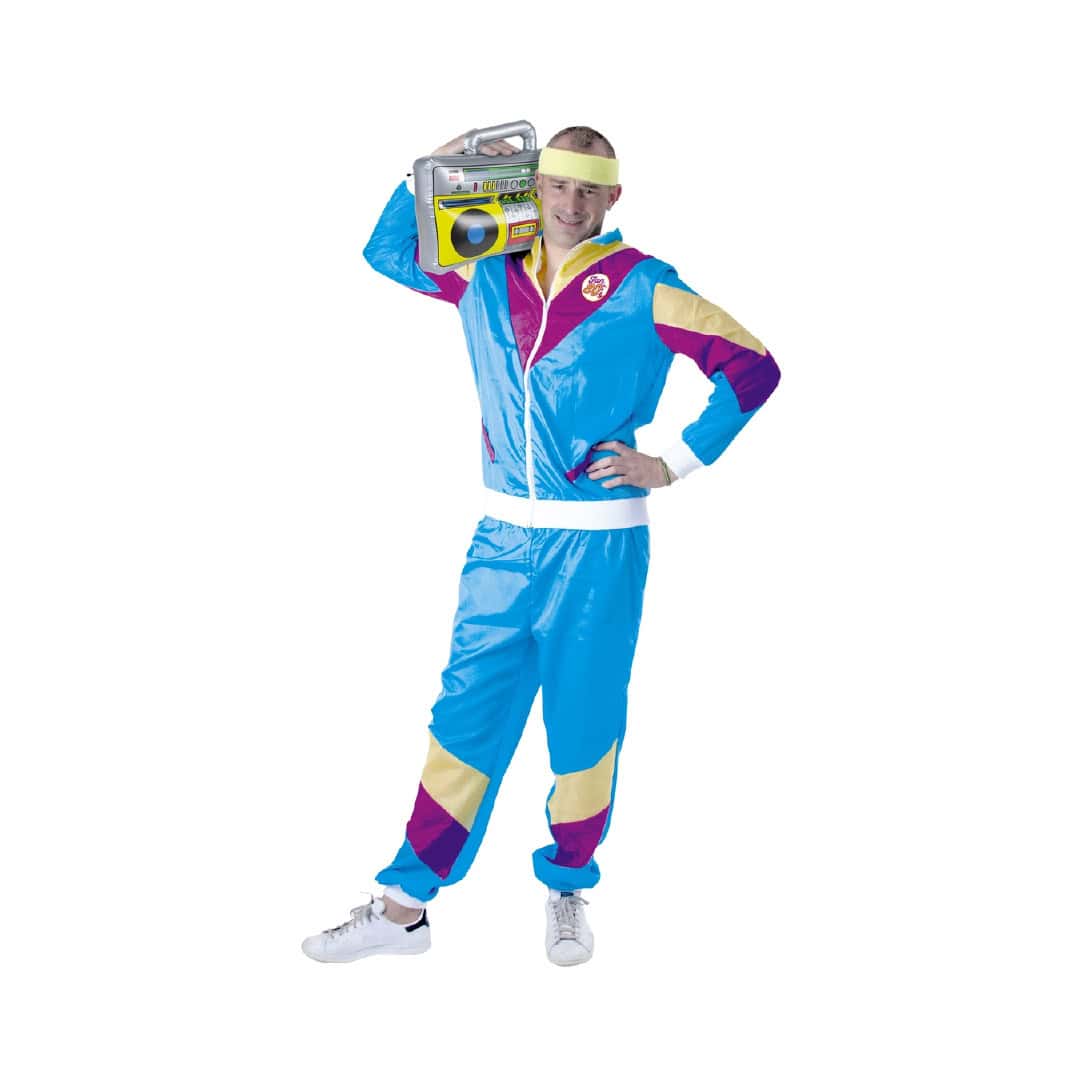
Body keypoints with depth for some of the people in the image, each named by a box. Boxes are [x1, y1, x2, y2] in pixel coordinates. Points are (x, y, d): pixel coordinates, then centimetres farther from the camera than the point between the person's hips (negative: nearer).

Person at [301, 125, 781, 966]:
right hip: (505, 537, 4)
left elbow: (753, 367, -5)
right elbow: (388, 252, 23)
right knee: (467, 713, 6)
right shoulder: (489, 275, 8)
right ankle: (406, 905, 13)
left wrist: (674, 465, -6)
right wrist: (431, 170, 8)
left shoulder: (642, 289, -6)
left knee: (584, 722, 7)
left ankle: (569, 890, 27)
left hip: (600, 545, -3)